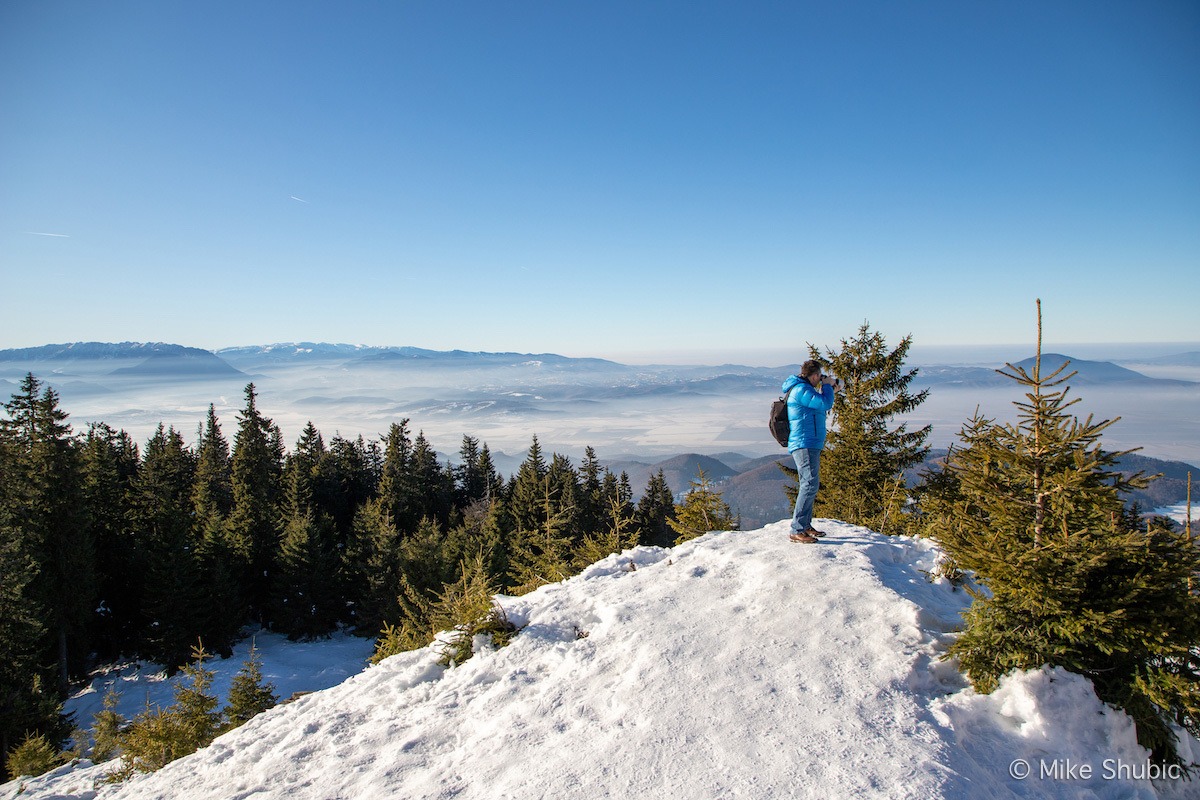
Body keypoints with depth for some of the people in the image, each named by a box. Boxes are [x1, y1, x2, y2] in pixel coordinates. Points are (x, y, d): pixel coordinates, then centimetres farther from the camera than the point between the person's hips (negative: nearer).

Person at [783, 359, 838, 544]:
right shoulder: (801, 389, -13)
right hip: (804, 444, -12)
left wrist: (830, 391, 21)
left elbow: (821, 407, 30)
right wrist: (827, 387, -3)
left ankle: (805, 525, 24)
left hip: (811, 444, 12)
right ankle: (797, 530, -19)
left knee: (810, 485, 16)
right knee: (810, 484, -17)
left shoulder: (803, 389, 20)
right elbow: (825, 404, -20)